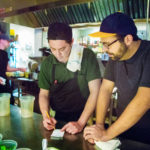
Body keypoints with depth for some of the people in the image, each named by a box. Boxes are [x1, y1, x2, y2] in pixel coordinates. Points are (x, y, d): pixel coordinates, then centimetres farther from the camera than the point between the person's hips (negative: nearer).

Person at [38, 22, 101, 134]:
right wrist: (46, 116, -10)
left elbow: (95, 92, -13)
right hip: (59, 119, 4)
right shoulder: (47, 63, 0)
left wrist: (80, 123, -18)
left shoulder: (87, 56, -11)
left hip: (85, 119, -3)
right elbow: (44, 93, 8)